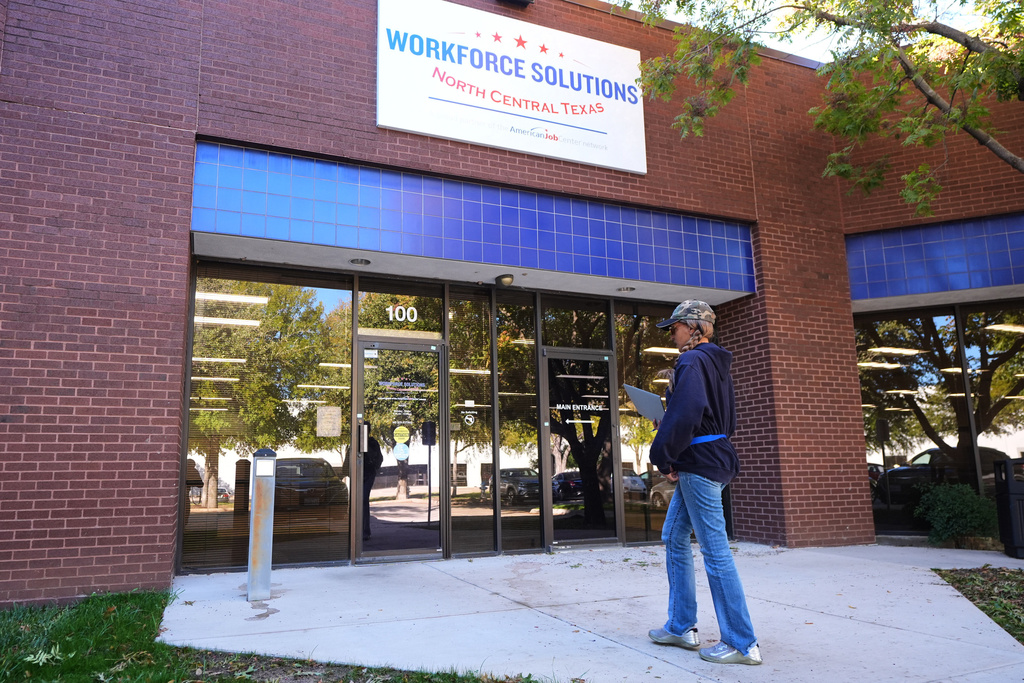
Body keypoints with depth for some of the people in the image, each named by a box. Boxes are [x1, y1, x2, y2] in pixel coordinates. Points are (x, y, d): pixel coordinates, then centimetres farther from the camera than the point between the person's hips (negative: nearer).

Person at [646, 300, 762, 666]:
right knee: (674, 538, 17)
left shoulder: (692, 362, -13)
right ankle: (681, 626, 24)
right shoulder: (717, 364, 17)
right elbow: (728, 418, 23)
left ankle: (742, 643, 5)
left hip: (699, 464, -11)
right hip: (714, 458, 11)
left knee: (715, 552, -4)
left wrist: (663, 456, -15)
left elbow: (685, 414, -26)